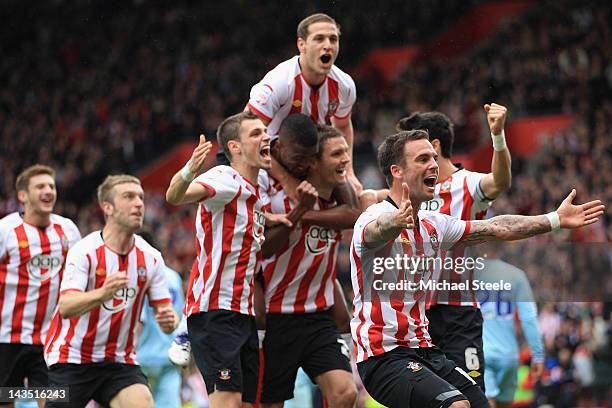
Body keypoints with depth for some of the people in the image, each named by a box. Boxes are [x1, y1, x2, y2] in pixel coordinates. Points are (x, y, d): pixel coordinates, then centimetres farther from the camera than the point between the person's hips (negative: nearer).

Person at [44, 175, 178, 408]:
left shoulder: (151, 257, 1)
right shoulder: (85, 251, -14)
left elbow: (164, 308, 2)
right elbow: (66, 307, -26)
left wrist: (169, 320, -23)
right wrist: (102, 294, -46)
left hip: (120, 360, 4)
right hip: (71, 359, -4)